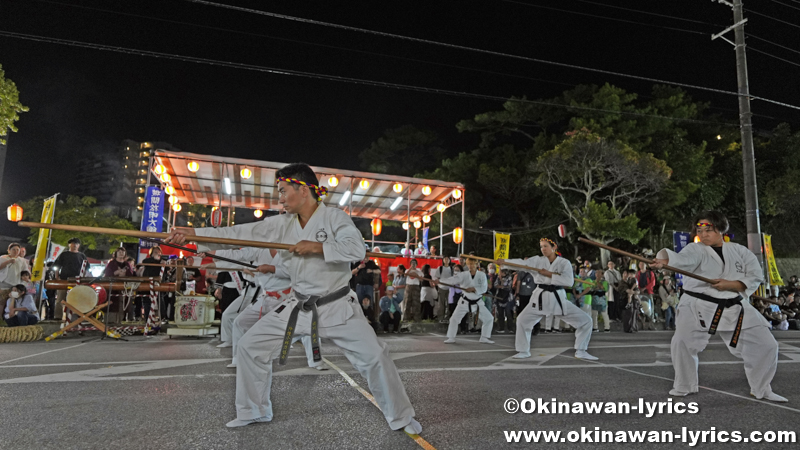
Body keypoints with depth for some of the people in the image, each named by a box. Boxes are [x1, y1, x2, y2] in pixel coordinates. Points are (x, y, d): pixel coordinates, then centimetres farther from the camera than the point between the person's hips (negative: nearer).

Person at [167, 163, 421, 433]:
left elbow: (357, 248, -26)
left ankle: (401, 417, 13)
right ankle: (254, 412, 27)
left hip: (337, 306, -5)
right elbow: (241, 233, -2)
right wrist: (192, 232, -7)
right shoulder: (283, 224, 1)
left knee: (374, 356, -10)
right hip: (298, 307, 5)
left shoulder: (334, 217, -12)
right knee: (250, 346, 5)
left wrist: (317, 247, -28)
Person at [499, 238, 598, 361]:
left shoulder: (564, 263, -1)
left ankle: (580, 351, 15)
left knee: (585, 320, -4)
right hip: (541, 298, 0)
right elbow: (521, 263, -15)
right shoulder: (537, 260, 1)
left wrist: (550, 274, -18)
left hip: (559, 299, 0)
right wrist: (503, 261, -30)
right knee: (523, 320, -12)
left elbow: (569, 281, -16)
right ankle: (524, 351, 9)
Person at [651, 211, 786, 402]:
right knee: (682, 343, -16)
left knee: (766, 346, 3)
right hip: (699, 307, -3)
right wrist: (664, 259, -54)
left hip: (734, 308, 3)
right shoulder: (696, 250, -7)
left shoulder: (740, 251, 5)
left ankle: (761, 389, 27)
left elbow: (755, 278, 1)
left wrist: (730, 285, -17)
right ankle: (684, 386, 9)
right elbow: (681, 259, -30)